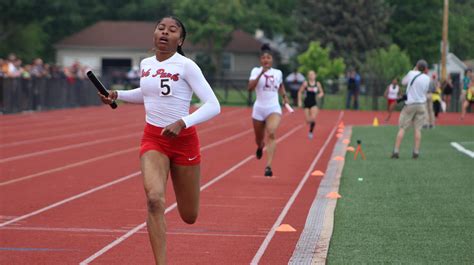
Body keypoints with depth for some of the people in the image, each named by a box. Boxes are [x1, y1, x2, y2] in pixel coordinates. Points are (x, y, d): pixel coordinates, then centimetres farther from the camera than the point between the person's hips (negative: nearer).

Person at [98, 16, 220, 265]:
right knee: (154, 198, -25)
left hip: (183, 140, -3)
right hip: (153, 138, 3)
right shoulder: (146, 64, 3)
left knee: (188, 217, 9)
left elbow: (213, 106, -19)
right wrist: (117, 95, 10)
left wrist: (182, 123, -30)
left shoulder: (186, 66, -14)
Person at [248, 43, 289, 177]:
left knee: (272, 134, -25)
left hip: (274, 108, 0)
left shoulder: (278, 73, 5)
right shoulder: (256, 71, -4)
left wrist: (284, 96, 12)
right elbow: (250, 87, -21)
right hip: (259, 108, 0)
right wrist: (261, 73, -29)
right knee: (259, 138, 15)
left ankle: (268, 166, -30)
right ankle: (260, 147, 56)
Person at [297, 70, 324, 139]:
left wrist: (320, 94, -10)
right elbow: (300, 92, 3)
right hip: (307, 103, 0)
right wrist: (299, 101, -2)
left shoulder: (318, 84, 1)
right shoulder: (305, 83, -5)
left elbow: (322, 92, 13)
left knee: (313, 118, -20)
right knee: (308, 120, 1)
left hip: (314, 103, 0)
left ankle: (311, 132, -2)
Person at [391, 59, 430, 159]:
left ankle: (396, 151, -3)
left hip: (409, 104, -2)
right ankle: (416, 152, 0)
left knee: (402, 128, 1)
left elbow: (403, 82, 10)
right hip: (421, 105, 2)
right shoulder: (427, 78, -1)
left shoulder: (411, 73, -7)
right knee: (418, 129, 4)